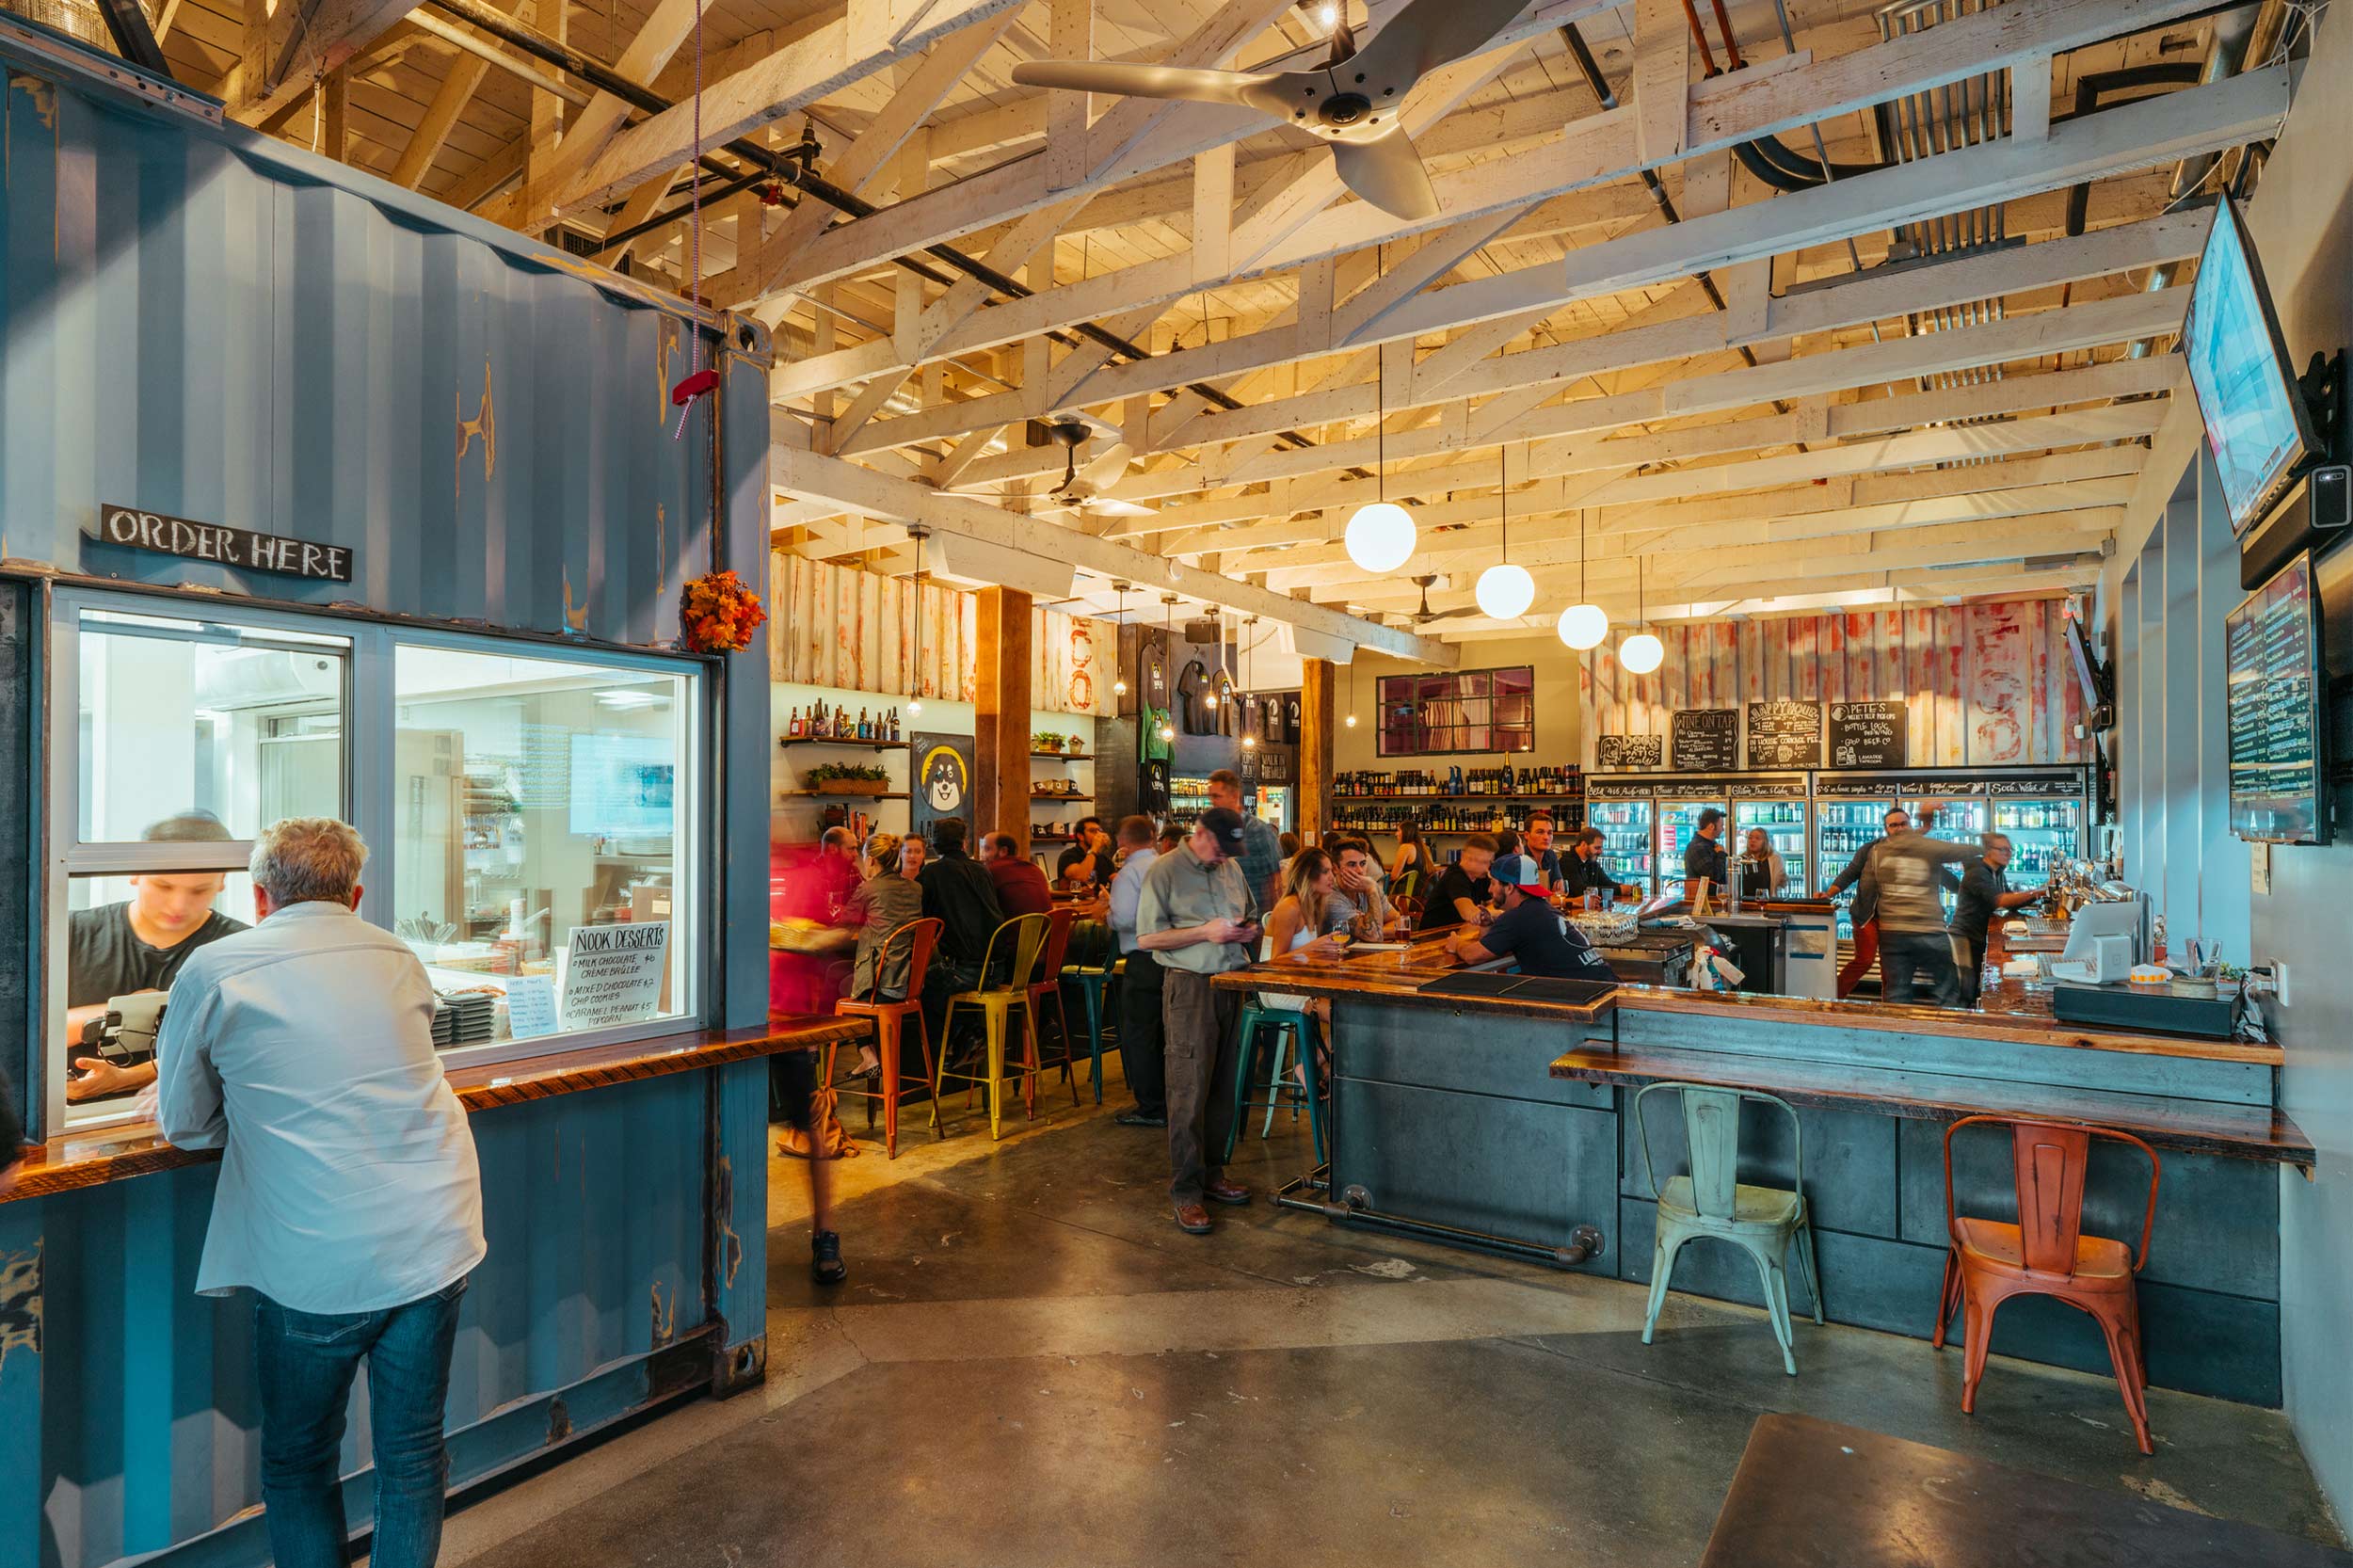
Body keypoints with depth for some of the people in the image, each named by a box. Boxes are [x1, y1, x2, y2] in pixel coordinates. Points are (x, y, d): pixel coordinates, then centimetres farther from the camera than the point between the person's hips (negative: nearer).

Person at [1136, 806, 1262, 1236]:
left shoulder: (1232, 868, 14)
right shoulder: (1164, 871, -6)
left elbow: (1251, 916, 27)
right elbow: (1146, 938, -10)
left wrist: (1248, 929, 3)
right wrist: (1205, 932, -16)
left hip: (1232, 984, 6)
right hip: (1190, 987, -6)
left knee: (1224, 1087, 11)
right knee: (1189, 1091, -5)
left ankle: (1212, 1174, 25)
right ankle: (1185, 1192, 4)